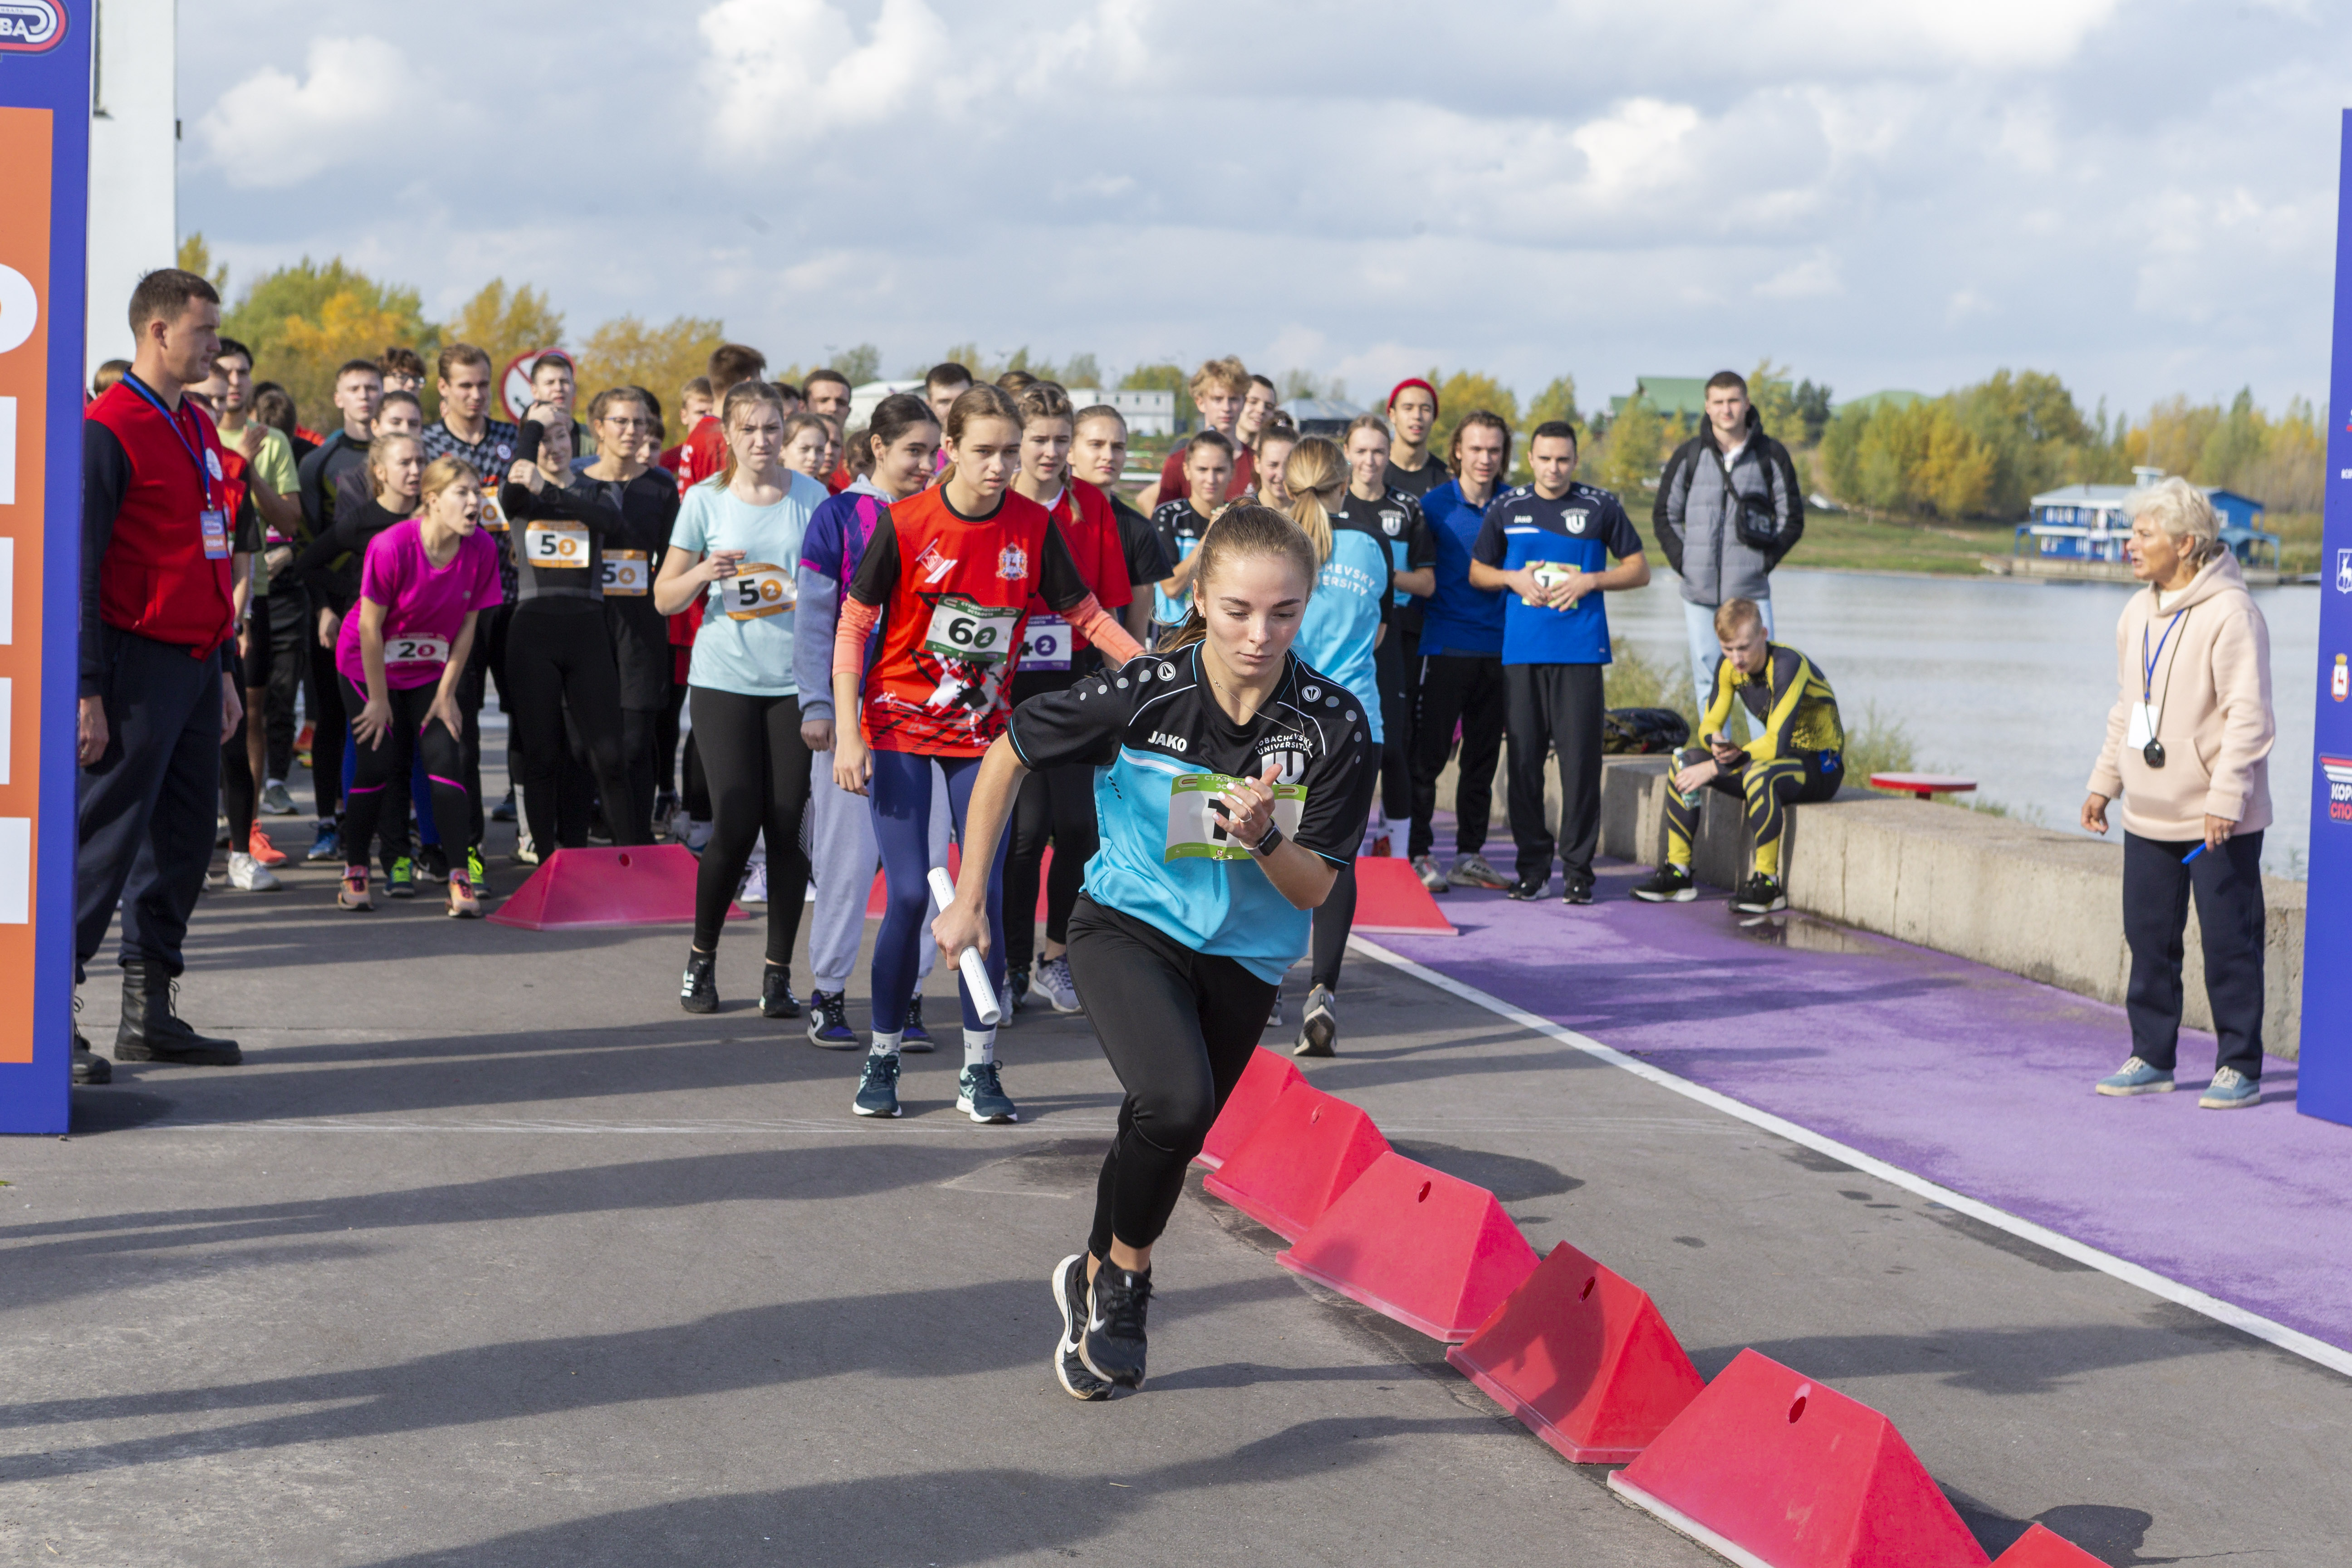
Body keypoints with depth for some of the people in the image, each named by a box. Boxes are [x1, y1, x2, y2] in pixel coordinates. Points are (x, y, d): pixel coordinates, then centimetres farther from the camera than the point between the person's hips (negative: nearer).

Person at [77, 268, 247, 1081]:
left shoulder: (197, 428, 15)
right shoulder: (107, 430, -11)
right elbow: (77, 569, -14)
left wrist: (225, 667, 19)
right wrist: (88, 692, -17)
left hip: (196, 664, 8)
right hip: (140, 666, -8)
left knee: (184, 838, 10)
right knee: (106, 839, -6)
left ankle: (151, 1014, 17)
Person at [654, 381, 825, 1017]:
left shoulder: (810, 496, 4)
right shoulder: (705, 499, 3)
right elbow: (664, 598, 6)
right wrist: (702, 574, -13)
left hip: (797, 680, 1)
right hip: (724, 679, -1)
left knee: (788, 827, -1)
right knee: (736, 824, -8)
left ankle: (779, 972, 8)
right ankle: (701, 958, 13)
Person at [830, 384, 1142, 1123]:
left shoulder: (1034, 526, -4)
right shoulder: (904, 524, -10)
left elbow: (1086, 614, 5)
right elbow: (853, 626, -5)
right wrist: (847, 733, -10)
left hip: (984, 736, 2)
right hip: (899, 730, -2)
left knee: (985, 893, -5)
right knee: (909, 894, -7)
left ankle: (980, 1070, 5)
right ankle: (882, 1059, 10)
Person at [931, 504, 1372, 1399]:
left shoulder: (1333, 725, -16)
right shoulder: (1142, 695, -20)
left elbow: (1314, 891, -9)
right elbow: (1008, 756, -3)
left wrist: (1263, 834, -31)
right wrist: (969, 898, 1)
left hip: (1243, 961, 3)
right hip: (1128, 929, -3)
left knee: (1164, 1145, 16)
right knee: (1176, 1101, -28)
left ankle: (1095, 1278, 46)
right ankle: (1126, 1274, -2)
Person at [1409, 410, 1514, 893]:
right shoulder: (1434, 505, -2)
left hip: (1498, 648, 4)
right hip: (1446, 647, -4)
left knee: (1483, 757, 9)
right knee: (1429, 753, -6)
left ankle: (1470, 856, 17)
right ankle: (1418, 854, 0)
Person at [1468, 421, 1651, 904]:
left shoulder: (1600, 507, 5)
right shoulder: (1507, 508, 10)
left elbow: (1639, 570, 9)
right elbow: (1476, 571, 18)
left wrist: (1590, 580, -7)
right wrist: (1513, 578, -2)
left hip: (1581, 650, -2)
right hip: (1521, 650, 2)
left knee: (1580, 759, -5)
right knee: (1523, 758, 2)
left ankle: (1578, 868, 2)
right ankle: (1533, 865, 12)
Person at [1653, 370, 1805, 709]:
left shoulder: (1771, 455, 3)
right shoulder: (1689, 456, 6)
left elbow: (1793, 518, 9)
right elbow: (1664, 514, 15)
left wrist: (1766, 561, -2)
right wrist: (1682, 560, 3)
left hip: (1751, 591, -2)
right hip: (1699, 591, 2)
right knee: (1708, 683, 5)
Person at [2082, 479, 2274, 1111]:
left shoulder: (2230, 612, -14)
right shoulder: (2138, 613, 11)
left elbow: (2249, 716, -17)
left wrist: (2226, 800, -21)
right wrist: (2105, 783, 16)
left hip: (2220, 821, -8)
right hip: (2149, 816, 8)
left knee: (2229, 942, -1)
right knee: (2149, 939, 11)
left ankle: (2239, 1067, 8)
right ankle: (2152, 1058, 20)